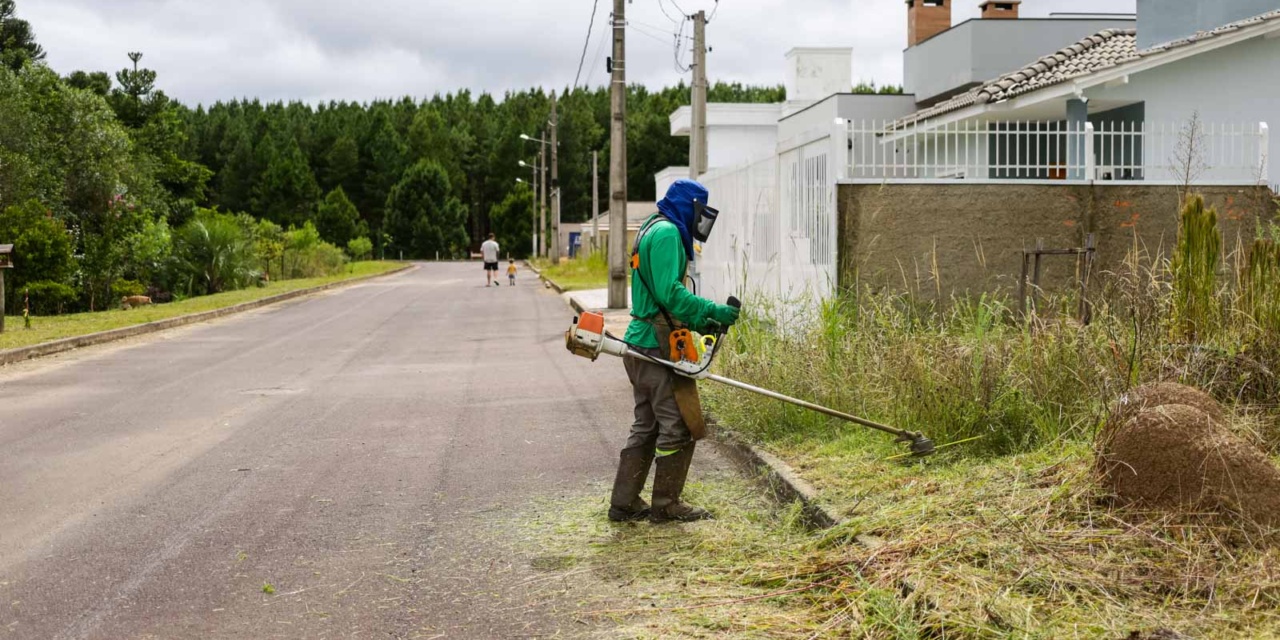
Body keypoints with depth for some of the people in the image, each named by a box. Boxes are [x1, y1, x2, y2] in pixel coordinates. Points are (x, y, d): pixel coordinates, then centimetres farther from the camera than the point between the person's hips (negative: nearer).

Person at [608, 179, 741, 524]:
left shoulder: (653, 231, 21)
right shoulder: (667, 233, -12)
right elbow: (670, 293, -23)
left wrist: (699, 322, 13)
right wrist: (713, 311, -19)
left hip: (642, 343, 11)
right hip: (658, 347, -11)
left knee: (647, 426, 15)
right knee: (679, 426, -3)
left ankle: (624, 502, 18)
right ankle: (666, 505, 5)